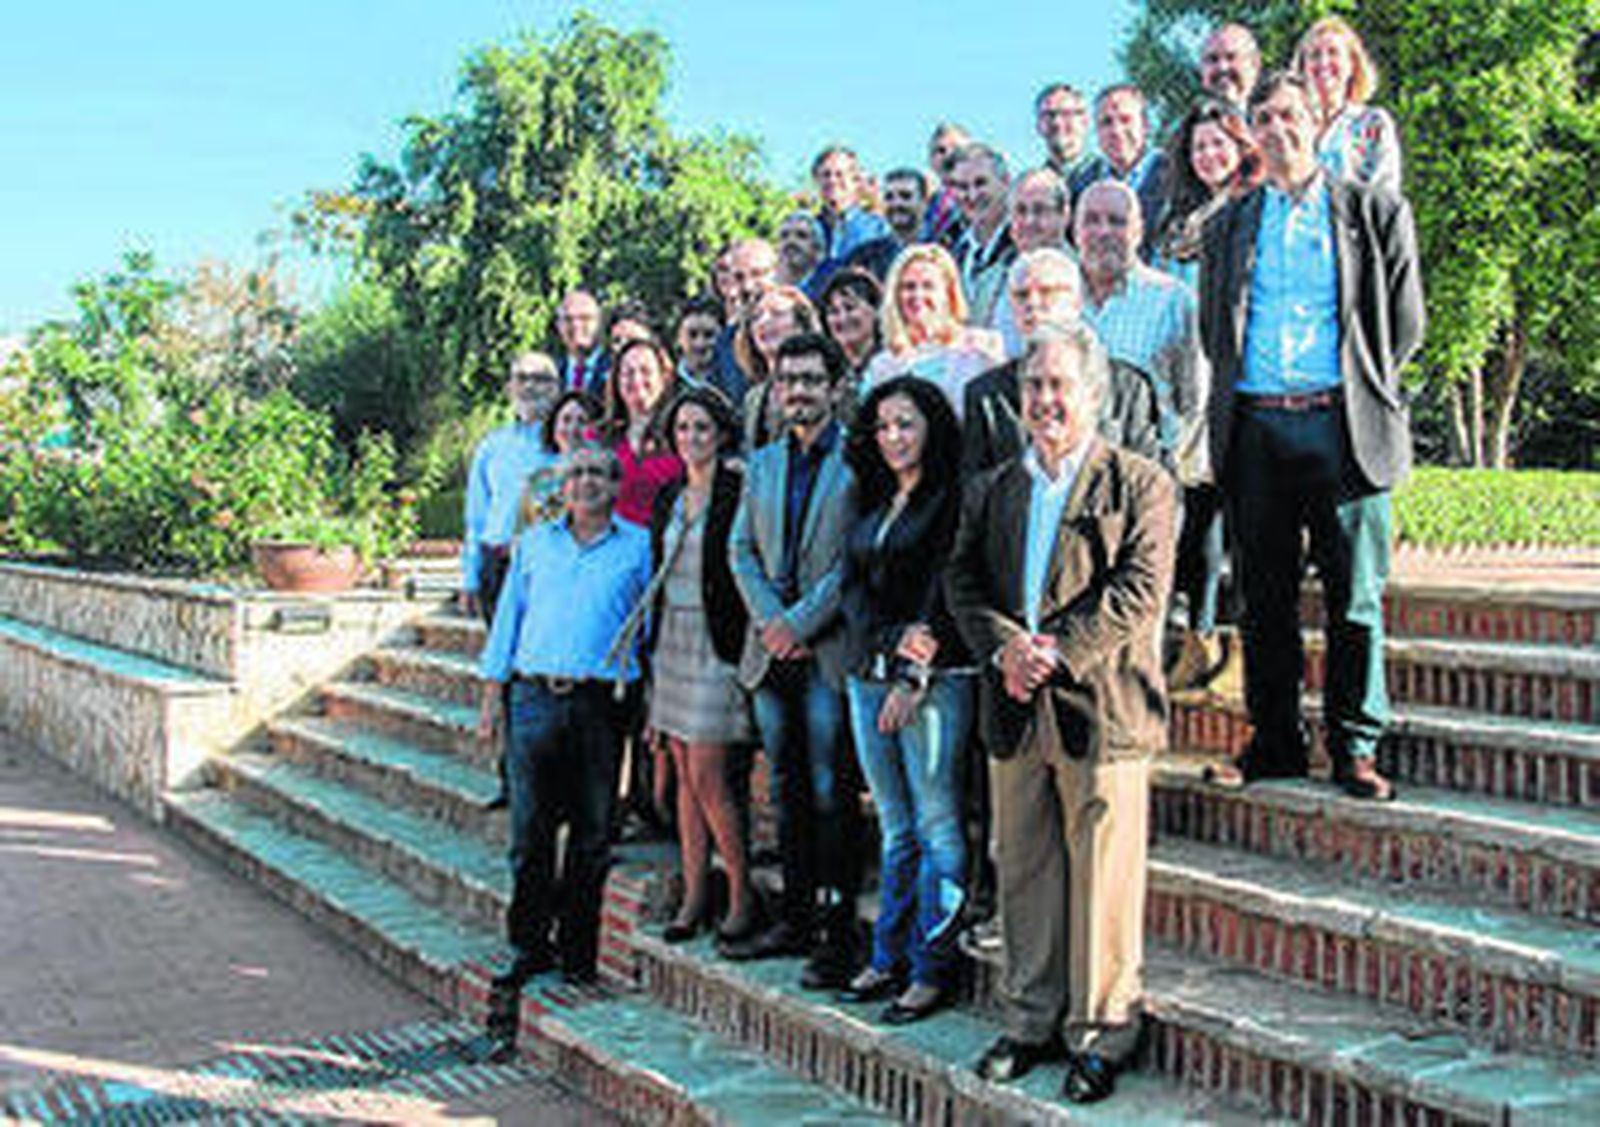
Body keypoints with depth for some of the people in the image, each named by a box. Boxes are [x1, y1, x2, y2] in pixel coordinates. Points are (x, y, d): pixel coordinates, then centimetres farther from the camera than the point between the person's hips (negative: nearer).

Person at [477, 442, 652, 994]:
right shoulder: (534, 541, 15)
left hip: (601, 703, -1)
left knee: (592, 834, 3)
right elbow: (509, 614, 17)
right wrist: (492, 690, 11)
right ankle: (530, 945, 12)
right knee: (530, 831, 1)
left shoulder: (638, 546, 8)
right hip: (534, 699, 1)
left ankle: (577, 951, 14)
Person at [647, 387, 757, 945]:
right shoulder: (669, 495, 13)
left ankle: (742, 892, 8)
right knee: (685, 775, 9)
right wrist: (651, 645, 15)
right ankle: (694, 894, 16)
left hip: (716, 645, -7)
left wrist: (746, 646, -15)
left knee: (707, 778, -7)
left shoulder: (739, 492, -9)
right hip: (672, 642, 7)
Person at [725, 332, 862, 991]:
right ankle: (796, 919, 19)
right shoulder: (762, 463, 16)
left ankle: (838, 931, 1)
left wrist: (801, 623, -13)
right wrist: (771, 621, -3)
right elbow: (741, 550, 12)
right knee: (788, 790, 11)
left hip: (829, 648, -6)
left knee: (831, 792, -5)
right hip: (771, 650, 6)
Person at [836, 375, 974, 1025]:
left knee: (935, 824, -3)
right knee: (896, 827, 12)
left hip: (935, 679, -6)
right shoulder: (871, 503, 17)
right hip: (867, 673, 6)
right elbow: (852, 587, 9)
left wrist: (915, 678, -14)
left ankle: (932, 968, 3)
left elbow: (946, 593, -9)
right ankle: (889, 959, 17)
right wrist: (894, 639, -9)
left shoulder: (953, 500, -3)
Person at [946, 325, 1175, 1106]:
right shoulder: (991, 489, 15)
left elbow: (1140, 590, -10)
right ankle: (1032, 1021, 24)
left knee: (1103, 878, 1)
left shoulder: (1138, 485, 0)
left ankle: (1102, 1033, 13)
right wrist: (1004, 646, -10)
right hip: (1014, 711, 5)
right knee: (1023, 872, 12)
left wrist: (1057, 652, -17)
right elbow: (962, 581, 9)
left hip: (1101, 710, -5)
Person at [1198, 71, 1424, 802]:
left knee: (1355, 595, -2)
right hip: (1254, 426, 2)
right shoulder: (1228, 226, 16)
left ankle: (1356, 748, 7)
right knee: (1264, 595, 5)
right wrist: (1236, 396, 7)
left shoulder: (1375, 213, 8)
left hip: (1341, 423, -2)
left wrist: (1361, 394, 5)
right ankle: (1273, 742, 14)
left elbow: (1404, 325, 8)